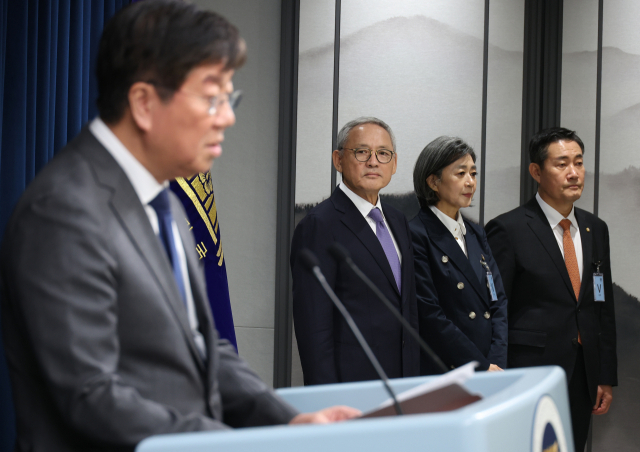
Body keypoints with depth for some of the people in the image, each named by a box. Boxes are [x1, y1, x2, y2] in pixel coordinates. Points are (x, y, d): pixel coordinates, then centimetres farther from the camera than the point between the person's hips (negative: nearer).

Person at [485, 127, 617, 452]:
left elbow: (604, 307, 16)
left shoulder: (595, 229, 12)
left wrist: (606, 377, 11)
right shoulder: (508, 230, -7)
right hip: (531, 375, -5)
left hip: (583, 378, 6)